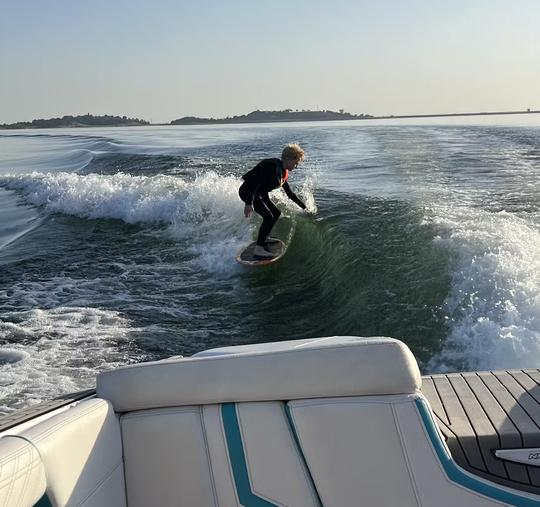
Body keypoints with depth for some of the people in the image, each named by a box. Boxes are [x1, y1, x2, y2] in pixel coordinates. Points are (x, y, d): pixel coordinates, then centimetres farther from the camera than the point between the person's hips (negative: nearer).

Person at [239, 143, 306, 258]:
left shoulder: (284, 172, 8)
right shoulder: (272, 166, -22)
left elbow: (290, 193, 20)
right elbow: (256, 182, -30)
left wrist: (304, 207, 24)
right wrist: (249, 203, -36)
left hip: (260, 194, 10)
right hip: (248, 192, -10)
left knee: (276, 213, 16)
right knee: (269, 217, -18)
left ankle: (264, 238, 33)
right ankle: (258, 249, -19)